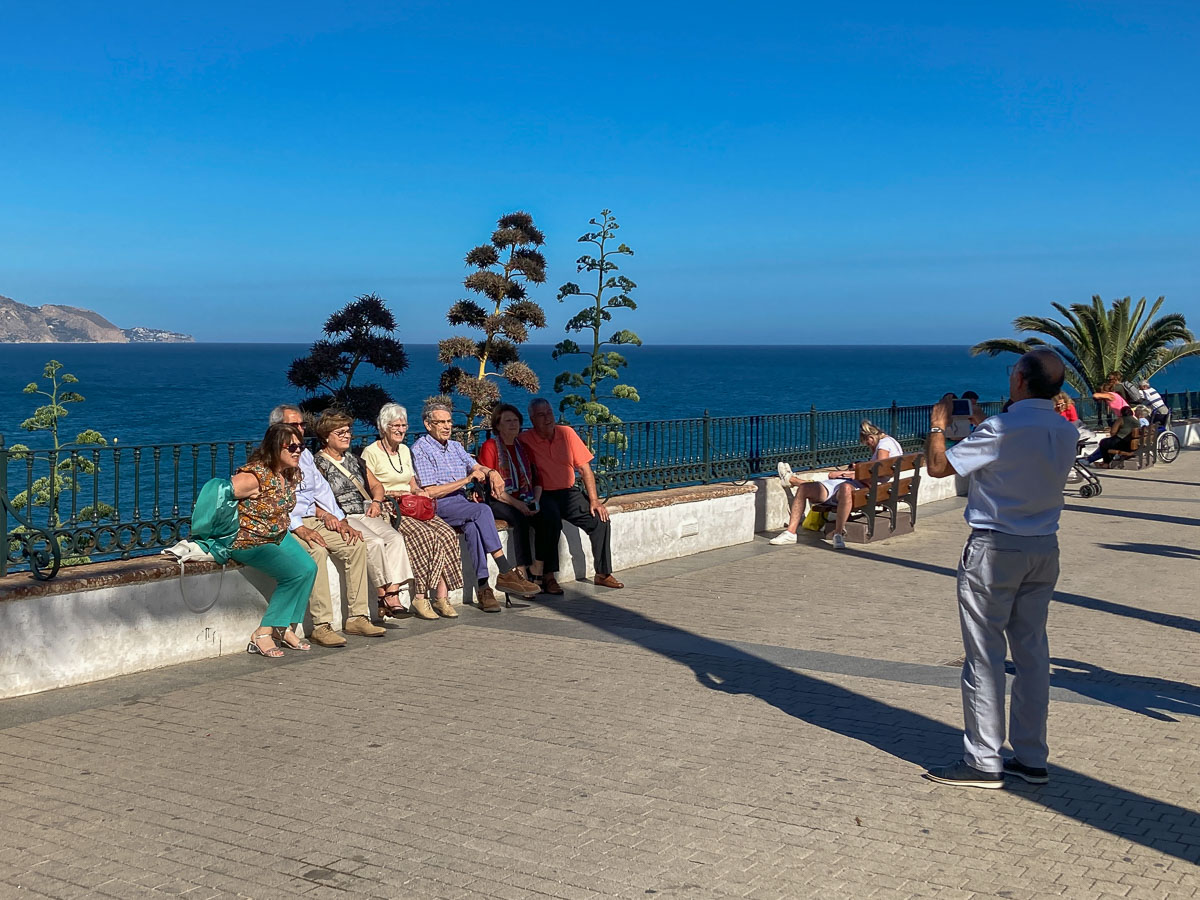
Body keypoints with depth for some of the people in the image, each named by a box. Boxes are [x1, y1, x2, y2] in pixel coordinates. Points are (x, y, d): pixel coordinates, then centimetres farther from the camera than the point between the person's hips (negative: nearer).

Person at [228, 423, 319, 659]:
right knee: (295, 573, -20)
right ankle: (262, 634, -11)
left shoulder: (292, 474, 4)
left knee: (309, 568, -9)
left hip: (279, 536, 9)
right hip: (248, 542, -9)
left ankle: (284, 628, 3)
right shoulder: (253, 477, -24)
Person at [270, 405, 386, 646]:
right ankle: (321, 625, -33)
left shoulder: (305, 454, 20)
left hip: (314, 520, 8)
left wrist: (340, 520, 5)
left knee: (356, 543, -12)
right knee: (316, 550, -34)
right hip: (286, 524, -7)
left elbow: (322, 490, 18)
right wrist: (300, 529, -24)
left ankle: (357, 617, -10)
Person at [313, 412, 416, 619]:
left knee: (395, 538, -22)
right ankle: (384, 596, -24)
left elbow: (376, 485, 28)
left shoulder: (353, 459, 22)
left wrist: (376, 501, 7)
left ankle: (393, 593, -32)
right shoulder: (319, 463, 2)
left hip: (366, 515, 6)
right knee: (375, 543, -31)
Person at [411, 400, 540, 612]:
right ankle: (506, 573, -35)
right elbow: (431, 492, -10)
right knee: (483, 511, -32)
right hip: (439, 507, -6)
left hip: (461, 502, 6)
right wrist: (467, 479, -12)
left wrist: (491, 473, -7)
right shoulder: (420, 449, -2)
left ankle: (483, 586, -38)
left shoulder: (455, 447, 22)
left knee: (473, 526, -31)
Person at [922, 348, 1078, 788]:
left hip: (994, 549, -7)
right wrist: (979, 428, 24)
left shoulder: (1001, 430, -18)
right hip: (1044, 549, 7)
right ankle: (1031, 758, 19)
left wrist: (937, 425, 6)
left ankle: (982, 761, 5)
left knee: (984, 656, 0)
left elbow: (938, 466, -12)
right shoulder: (1066, 432, 4)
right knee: (1032, 651, 12)